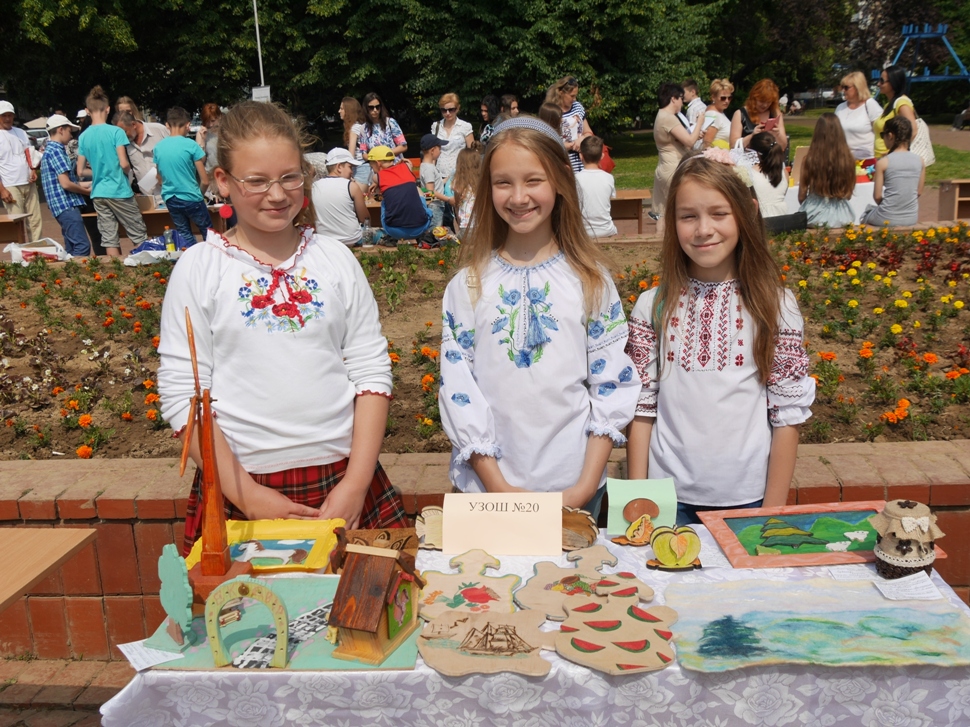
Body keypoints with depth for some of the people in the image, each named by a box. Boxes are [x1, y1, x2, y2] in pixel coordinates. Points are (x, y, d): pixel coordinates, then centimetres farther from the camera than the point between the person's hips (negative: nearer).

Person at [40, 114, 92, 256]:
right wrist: (87, 191, -3)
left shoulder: (49, 150, 20)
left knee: (72, 248, 11)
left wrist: (87, 184, 22)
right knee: (82, 246, -15)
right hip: (66, 205, -10)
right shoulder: (56, 151, -12)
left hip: (63, 206, 10)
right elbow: (66, 184, -18)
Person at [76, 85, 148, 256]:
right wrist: (129, 170, 8)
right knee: (140, 236, 4)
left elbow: (80, 172, 7)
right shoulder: (116, 132, -10)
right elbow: (124, 164, -14)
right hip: (119, 191, -5)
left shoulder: (83, 137, 4)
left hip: (98, 193, 5)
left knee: (109, 240, 6)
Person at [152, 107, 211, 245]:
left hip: (170, 199, 5)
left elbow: (160, 176, 15)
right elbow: (205, 181, -9)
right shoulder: (190, 145, -11)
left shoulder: (158, 147, 2)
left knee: (184, 235, 14)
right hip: (191, 198, -5)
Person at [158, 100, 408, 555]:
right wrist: (247, 496, -10)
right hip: (241, 488, -1)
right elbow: (182, 395, -4)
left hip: (343, 483, 2)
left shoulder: (335, 260, 4)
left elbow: (371, 372, 4)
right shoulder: (199, 269, -1)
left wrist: (356, 484, -5)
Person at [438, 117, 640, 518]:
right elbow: (456, 387, -4)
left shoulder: (590, 280, 0)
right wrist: (497, 485, -10)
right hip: (487, 485, 0)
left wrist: (586, 485, -8)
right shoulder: (468, 285, -1)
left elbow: (612, 383, -2)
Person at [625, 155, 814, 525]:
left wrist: (774, 508, -4)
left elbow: (788, 415, -3)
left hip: (747, 496, 0)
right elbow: (642, 409, 0)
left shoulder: (775, 305, -4)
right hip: (669, 497, 1)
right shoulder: (652, 306, -1)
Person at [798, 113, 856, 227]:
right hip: (840, 216, 2)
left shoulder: (810, 159, -12)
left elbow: (801, 197, -3)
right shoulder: (847, 159, -7)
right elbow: (848, 195, 4)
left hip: (815, 216, -2)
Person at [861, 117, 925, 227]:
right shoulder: (920, 160, -1)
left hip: (887, 219, -4)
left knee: (865, 217, 29)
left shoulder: (883, 162, -12)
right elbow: (919, 192, 7)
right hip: (912, 218, 4)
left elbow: (877, 196, -8)